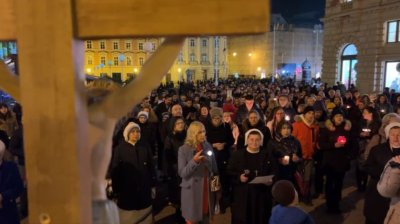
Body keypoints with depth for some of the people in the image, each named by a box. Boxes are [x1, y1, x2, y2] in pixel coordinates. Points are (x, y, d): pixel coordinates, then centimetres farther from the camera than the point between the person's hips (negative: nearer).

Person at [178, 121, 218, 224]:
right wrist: (194, 161, -28)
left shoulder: (208, 146, 2)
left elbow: (214, 168, 11)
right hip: (192, 191, -4)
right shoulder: (183, 149, -11)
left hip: (207, 189, 4)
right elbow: (182, 173, -16)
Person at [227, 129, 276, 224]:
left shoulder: (266, 156, 9)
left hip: (262, 195, 2)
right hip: (242, 195, -2)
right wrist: (238, 177, -18)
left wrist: (271, 180, -11)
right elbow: (229, 172, -2)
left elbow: (274, 173, 8)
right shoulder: (237, 154, 1)